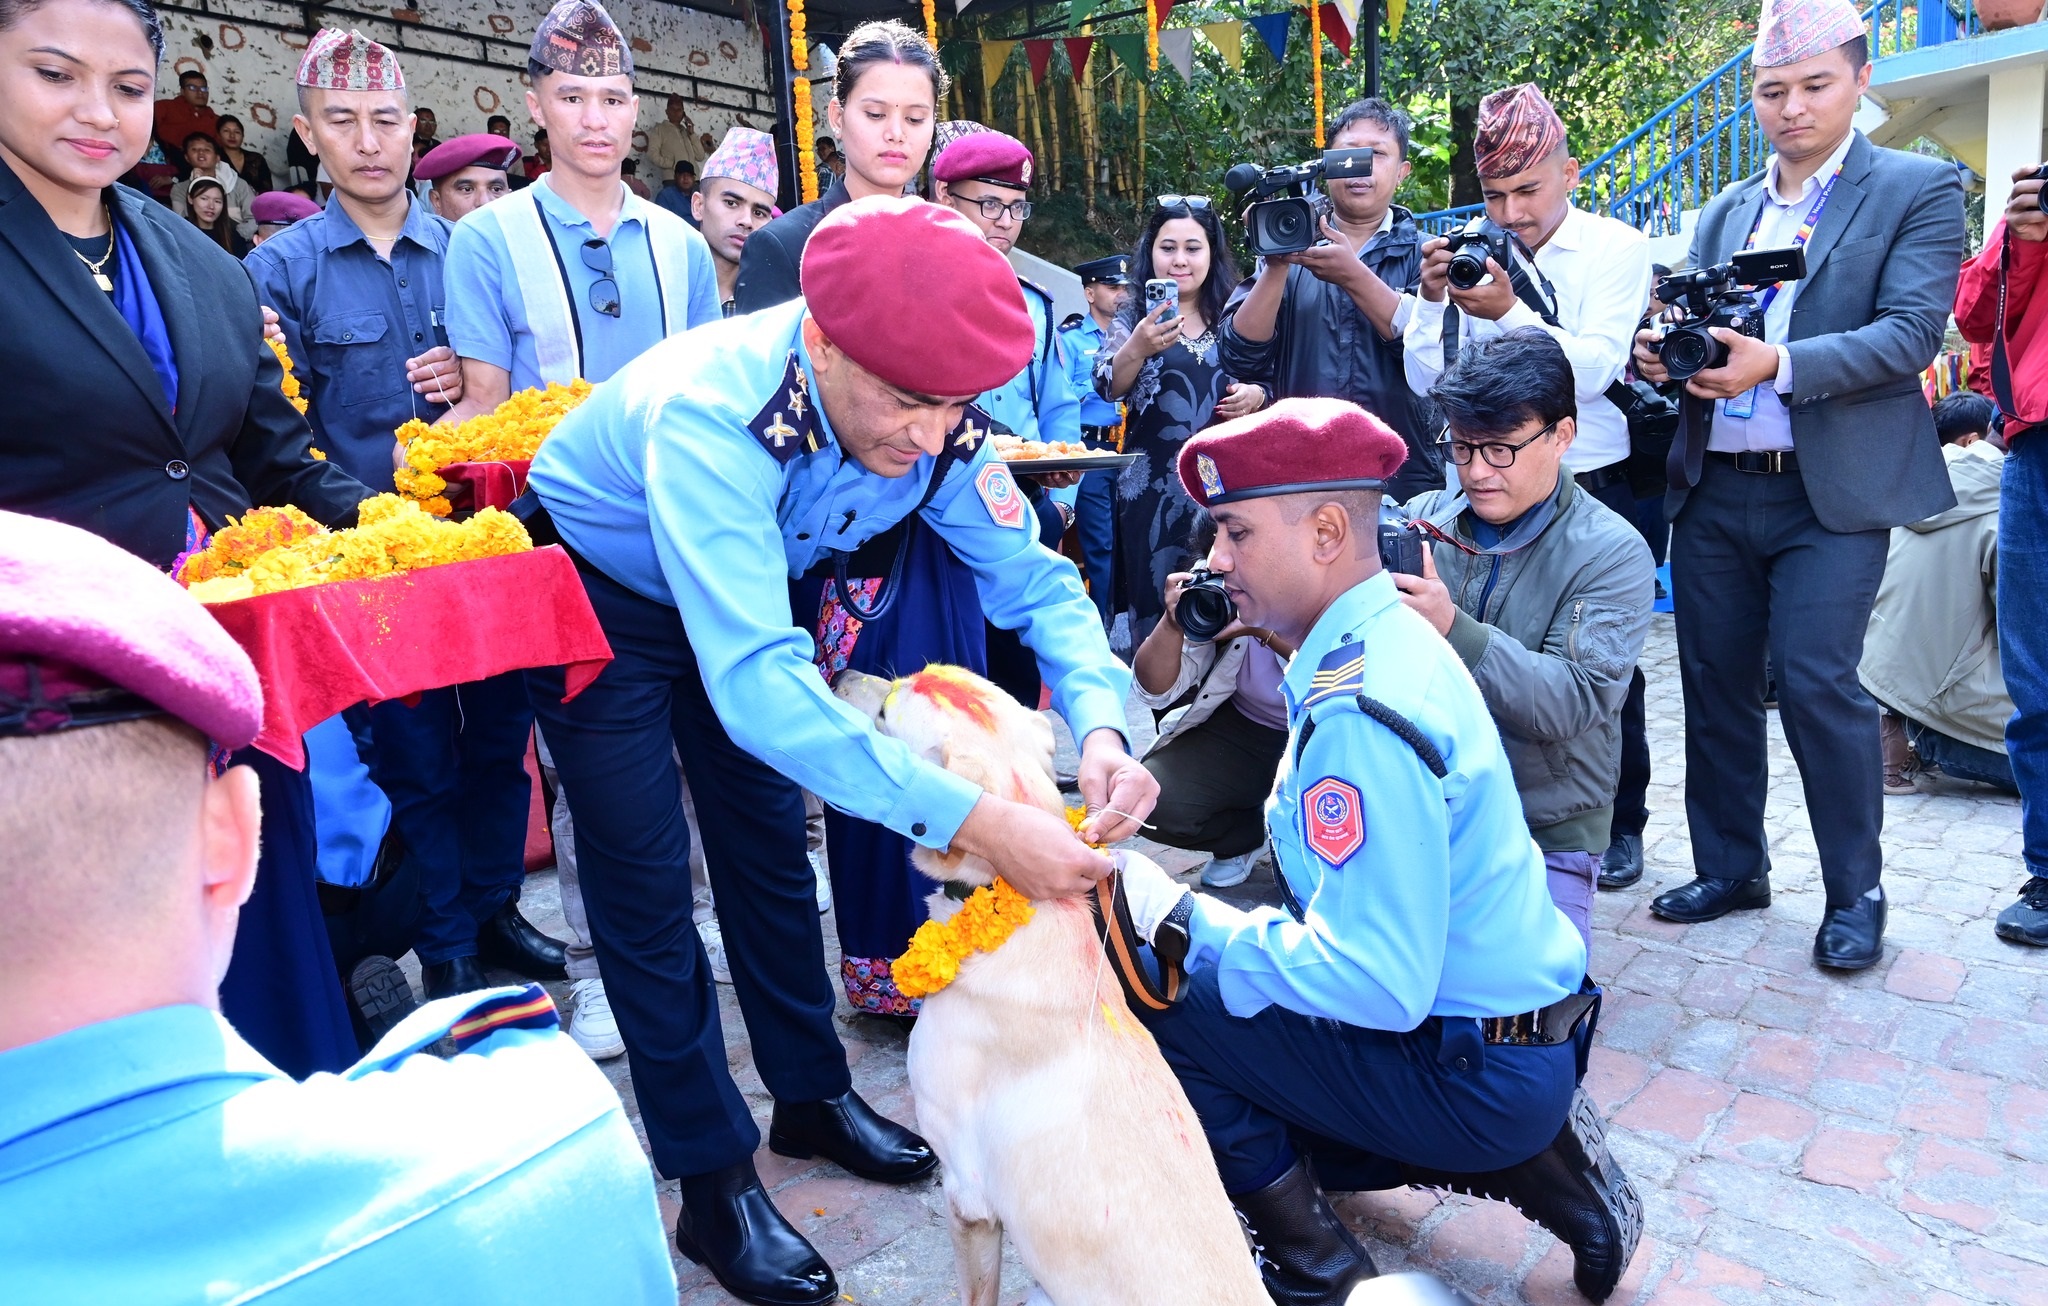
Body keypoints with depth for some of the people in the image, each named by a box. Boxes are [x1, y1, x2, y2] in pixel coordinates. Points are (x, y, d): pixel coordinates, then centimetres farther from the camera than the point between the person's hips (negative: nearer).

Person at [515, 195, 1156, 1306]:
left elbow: (1032, 578, -18)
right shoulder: (713, 415, -42)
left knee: (768, 840, 12)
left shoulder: (932, 415, -24)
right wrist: (974, 822, -55)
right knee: (643, 881, -3)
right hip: (595, 588, -5)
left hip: (743, 591, 5)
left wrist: (1100, 727, -37)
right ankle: (712, 1183, 12)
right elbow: (755, 680, -51)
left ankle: (810, 1095, 31)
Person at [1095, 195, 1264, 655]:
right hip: (1153, 483, -2)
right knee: (1153, 594, 0)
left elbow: (1261, 380, 17)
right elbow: (1108, 387, -11)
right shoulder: (1134, 316, 3)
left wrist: (1256, 395, -6)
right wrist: (1138, 348, -30)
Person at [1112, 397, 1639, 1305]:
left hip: (1475, 1074, -10)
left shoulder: (1360, 715, -27)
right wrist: (1210, 915, 5)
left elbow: (1378, 983, -30)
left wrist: (1182, 922, -21)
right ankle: (1535, 1159, 15)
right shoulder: (1387, 642, 4)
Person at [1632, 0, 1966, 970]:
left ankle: (1855, 893, 11)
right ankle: (1729, 869, 24)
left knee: (1819, 685, -7)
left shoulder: (1919, 190, 2)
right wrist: (1661, 353, -10)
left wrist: (1777, 364, -24)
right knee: (1715, 683, 8)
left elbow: (1912, 332, -10)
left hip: (1831, 493, -5)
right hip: (1713, 490, 5)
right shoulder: (1724, 212, 17)